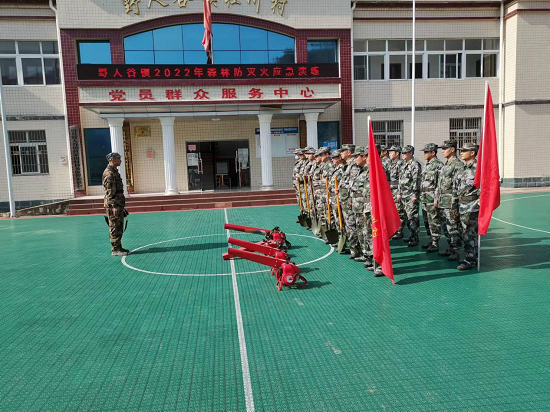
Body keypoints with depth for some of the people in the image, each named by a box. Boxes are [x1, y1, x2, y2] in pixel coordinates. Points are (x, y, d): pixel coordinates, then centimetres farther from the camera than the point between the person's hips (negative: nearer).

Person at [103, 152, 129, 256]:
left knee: (119, 228, 14)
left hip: (119, 205, 10)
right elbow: (110, 192, -20)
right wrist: (114, 206, -23)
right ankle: (115, 250, 2)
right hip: (114, 205, -10)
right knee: (115, 228, -4)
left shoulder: (115, 172, 17)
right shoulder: (109, 173, -15)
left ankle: (118, 247, 21)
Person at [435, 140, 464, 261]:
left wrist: (455, 204, -19)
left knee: (453, 227, -5)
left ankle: (455, 252, 1)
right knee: (446, 226, 14)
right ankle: (450, 249, 24)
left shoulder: (458, 165, -12)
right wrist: (437, 198, 18)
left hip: (451, 201, -9)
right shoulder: (445, 165, 17)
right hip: (442, 201, 9)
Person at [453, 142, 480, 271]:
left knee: (469, 233, -7)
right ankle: (474, 257, 25)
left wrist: (479, 201, -16)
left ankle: (469, 260, 1)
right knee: (471, 233, 15)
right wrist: (454, 205, 17)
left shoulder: (478, 167, -10)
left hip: (472, 206, -8)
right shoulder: (462, 169, 15)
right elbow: (455, 189, 18)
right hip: (462, 206, 8)